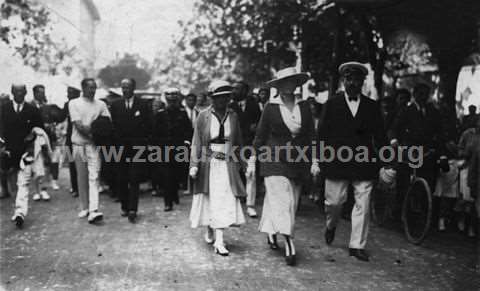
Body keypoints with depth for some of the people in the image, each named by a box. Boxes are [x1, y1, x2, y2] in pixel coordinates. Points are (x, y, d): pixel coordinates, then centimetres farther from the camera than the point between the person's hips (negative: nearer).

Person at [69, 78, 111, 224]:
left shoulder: (101, 104, 9)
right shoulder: (74, 103, 4)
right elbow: (78, 126, -6)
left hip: (94, 144, 0)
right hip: (79, 144, 0)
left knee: (93, 177, -10)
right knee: (82, 178, 8)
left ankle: (93, 211, -16)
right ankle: (84, 208, 19)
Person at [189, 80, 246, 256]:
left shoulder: (233, 116, 5)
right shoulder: (203, 116, -1)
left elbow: (238, 142, 12)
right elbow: (196, 143, 0)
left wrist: (238, 163, 11)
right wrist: (194, 165, -7)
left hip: (227, 166, 2)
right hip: (208, 165, -2)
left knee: (225, 202, -3)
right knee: (211, 201, 4)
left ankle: (218, 242, 4)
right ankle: (209, 230, 29)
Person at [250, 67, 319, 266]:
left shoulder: (304, 107, 6)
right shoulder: (271, 107, -2)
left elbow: (311, 136, 9)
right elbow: (260, 136, 3)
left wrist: (314, 161, 4)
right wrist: (252, 161, 2)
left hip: (298, 162, 4)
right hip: (274, 160, -4)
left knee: (291, 202, 7)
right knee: (282, 200, -12)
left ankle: (271, 232, 26)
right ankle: (289, 245, -14)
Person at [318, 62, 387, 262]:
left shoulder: (372, 107, 9)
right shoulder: (332, 104, 6)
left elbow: (380, 136, 9)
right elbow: (322, 133, 4)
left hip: (363, 163, 1)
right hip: (337, 162, -1)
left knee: (363, 205, 0)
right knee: (334, 201, 2)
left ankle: (357, 245, 11)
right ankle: (331, 226, 35)